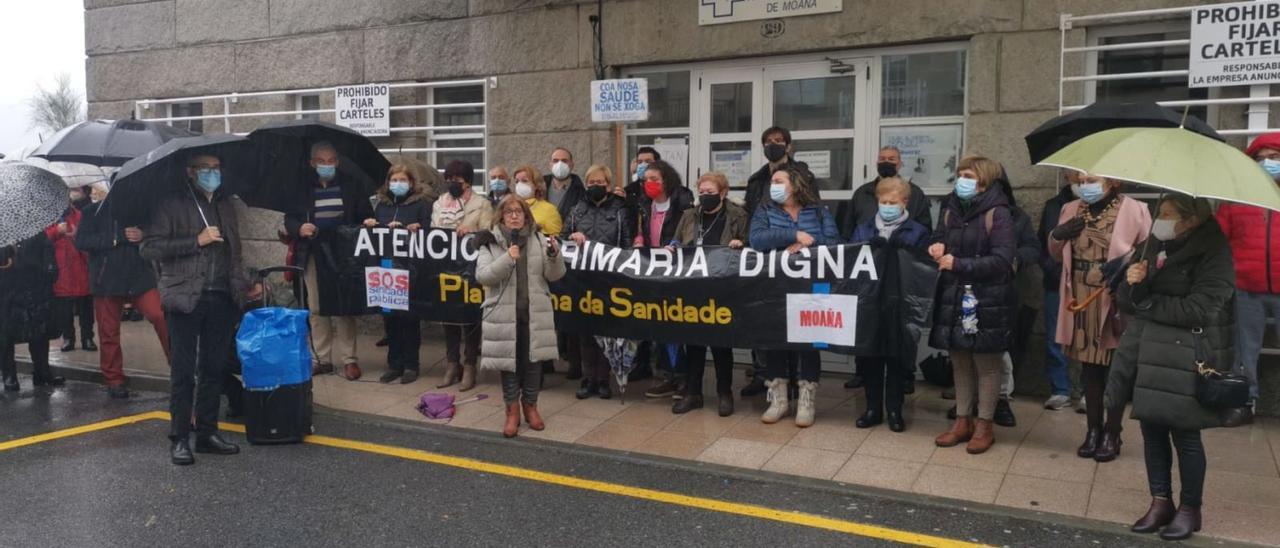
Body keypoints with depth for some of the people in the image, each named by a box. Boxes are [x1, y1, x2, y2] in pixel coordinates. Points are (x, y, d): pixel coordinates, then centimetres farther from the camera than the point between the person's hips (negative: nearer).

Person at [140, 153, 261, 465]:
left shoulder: (227, 205, 17)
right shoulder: (172, 206, 0)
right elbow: (149, 248, -9)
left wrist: (245, 285, 15)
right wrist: (196, 241, -14)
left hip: (222, 298, 5)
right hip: (186, 298, -5)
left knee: (214, 368, 9)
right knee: (183, 370, -2)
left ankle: (207, 433, 18)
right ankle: (179, 439, 7)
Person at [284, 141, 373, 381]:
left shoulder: (350, 186, 5)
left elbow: (367, 217, 6)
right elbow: (289, 219, 8)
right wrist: (299, 228, -14)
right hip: (314, 255, 2)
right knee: (316, 309, 6)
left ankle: (349, 359, 4)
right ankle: (321, 358, 15)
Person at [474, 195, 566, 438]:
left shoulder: (539, 240, 4)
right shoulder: (490, 242, -2)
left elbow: (554, 275, 2)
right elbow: (482, 276, -12)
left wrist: (554, 256, -19)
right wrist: (507, 259, -24)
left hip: (535, 312, 2)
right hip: (503, 313, -2)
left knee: (533, 359, 9)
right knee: (507, 360, 3)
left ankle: (530, 406, 28)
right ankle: (512, 411, 17)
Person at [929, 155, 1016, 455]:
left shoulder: (997, 213, -11)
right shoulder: (950, 209, 8)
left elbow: (1002, 260, -17)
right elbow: (939, 238, 18)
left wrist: (959, 264, -21)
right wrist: (937, 247, -6)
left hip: (987, 301, -6)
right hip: (953, 297, 6)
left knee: (986, 364, 6)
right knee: (959, 362, 13)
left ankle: (984, 425, 18)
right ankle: (962, 421, 24)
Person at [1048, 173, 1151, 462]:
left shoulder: (1135, 210, -8)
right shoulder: (1071, 210, 8)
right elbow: (1058, 256, 16)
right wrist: (1057, 237, -4)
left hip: (1117, 302, -4)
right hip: (1080, 302, 4)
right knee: (1089, 368, 13)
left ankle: (1112, 433, 20)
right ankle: (1093, 429, 25)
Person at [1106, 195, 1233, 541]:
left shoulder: (1213, 254, -10)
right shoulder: (1155, 246, 10)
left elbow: (1196, 310, -19)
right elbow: (1126, 301, 11)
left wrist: (1145, 302, -10)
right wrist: (1132, 285, -12)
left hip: (1186, 360, -6)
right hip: (1148, 353, 6)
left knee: (1184, 434, 3)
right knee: (1152, 429, 10)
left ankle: (1190, 509, 20)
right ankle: (1161, 502, 24)